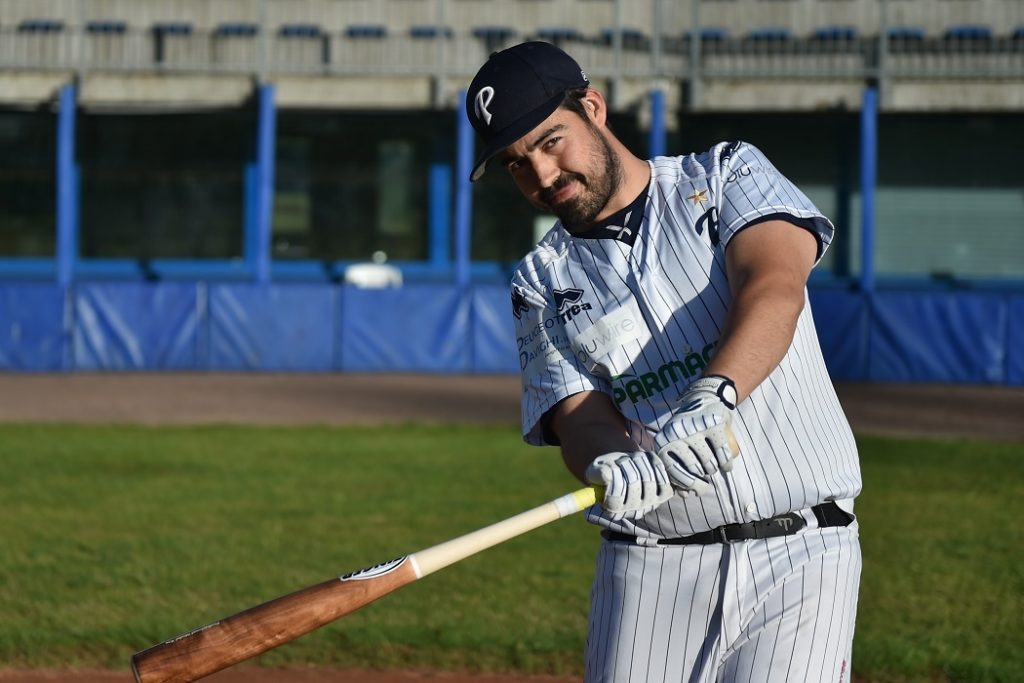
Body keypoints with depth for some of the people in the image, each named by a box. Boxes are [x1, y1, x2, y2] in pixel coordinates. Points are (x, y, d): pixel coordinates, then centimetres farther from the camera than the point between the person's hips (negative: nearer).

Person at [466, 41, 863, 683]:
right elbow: (578, 417, -2)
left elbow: (776, 289, -15)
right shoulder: (542, 282, 11)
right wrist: (611, 465, -26)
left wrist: (712, 395, -34)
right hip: (650, 572, 3)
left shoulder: (728, 176, 4)